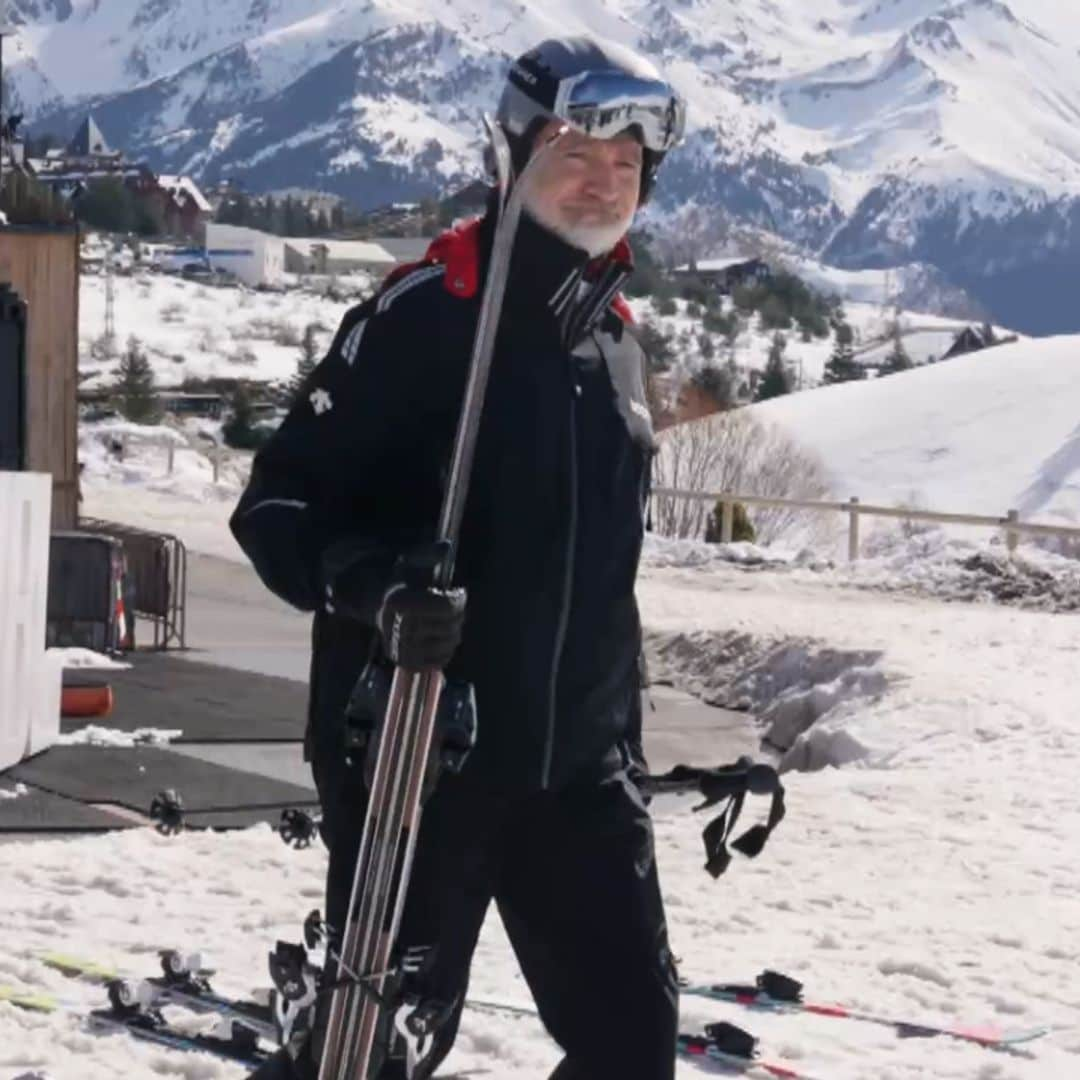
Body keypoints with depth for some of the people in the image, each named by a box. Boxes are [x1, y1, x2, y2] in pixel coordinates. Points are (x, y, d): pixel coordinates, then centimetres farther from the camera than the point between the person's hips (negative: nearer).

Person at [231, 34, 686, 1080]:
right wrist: (378, 591, -31)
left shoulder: (615, 339, 12)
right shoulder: (425, 314, -11)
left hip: (575, 769, 6)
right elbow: (277, 505, -12)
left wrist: (622, 749, 21)